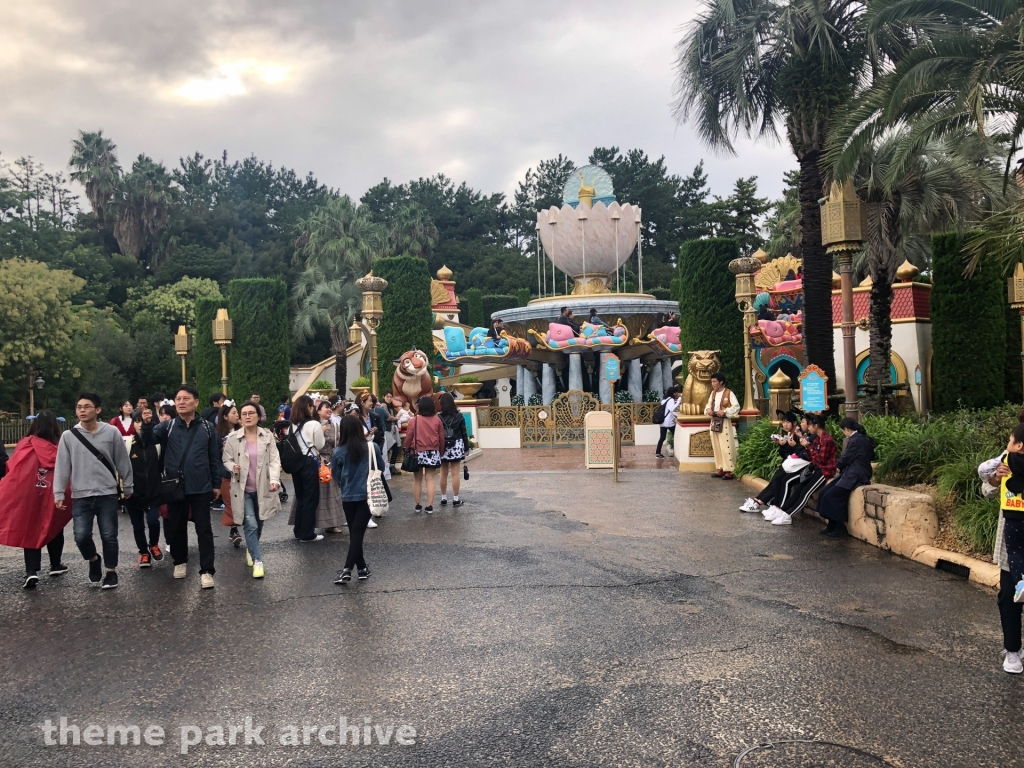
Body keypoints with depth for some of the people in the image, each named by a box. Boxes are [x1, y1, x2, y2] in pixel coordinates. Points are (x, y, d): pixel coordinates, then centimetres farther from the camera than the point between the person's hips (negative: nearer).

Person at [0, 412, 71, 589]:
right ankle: (56, 565, 31)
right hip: (55, 497, 1)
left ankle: (31, 571, -6)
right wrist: (66, 493, 8)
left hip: (29, 496, -1)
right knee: (54, 529, 20)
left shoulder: (26, 444, -6)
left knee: (30, 531, 7)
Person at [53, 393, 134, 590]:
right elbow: (62, 467, 2)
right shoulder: (68, 436, 0)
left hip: (107, 494, -1)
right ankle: (93, 560, 24)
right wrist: (58, 494, -1)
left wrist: (127, 487, 10)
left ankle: (111, 572, 18)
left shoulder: (111, 432, -2)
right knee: (81, 535, -6)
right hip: (80, 496, 1)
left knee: (109, 535, 2)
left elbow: (122, 462, 5)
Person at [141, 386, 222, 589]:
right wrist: (147, 425, -37)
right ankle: (180, 562, 34)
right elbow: (149, 440, -16)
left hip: (201, 488, -1)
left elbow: (215, 458, 5)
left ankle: (206, 571, 4)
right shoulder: (168, 426, 2)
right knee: (176, 527, 14)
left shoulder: (206, 428, 1)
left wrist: (217, 484, 5)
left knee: (203, 529, 1)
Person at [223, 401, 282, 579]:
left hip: (262, 488, 2)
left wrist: (275, 479, -20)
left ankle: (251, 549, 41)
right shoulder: (233, 438, -3)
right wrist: (233, 467, -18)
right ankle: (258, 561, -6)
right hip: (243, 489, -2)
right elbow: (226, 459, 5)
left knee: (258, 525, 14)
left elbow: (274, 460, -5)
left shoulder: (268, 436, 0)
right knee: (251, 525, -12)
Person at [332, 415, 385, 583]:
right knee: (358, 533, 0)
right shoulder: (372, 447, -10)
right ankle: (347, 569, -10)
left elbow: (336, 476, 1)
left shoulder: (338, 452, -11)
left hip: (348, 497, 1)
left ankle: (362, 568, 20)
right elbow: (381, 466, 6)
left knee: (354, 533, 15)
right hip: (367, 495, -1)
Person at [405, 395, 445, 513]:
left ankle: (418, 505, 15)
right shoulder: (437, 420, 0)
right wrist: (441, 452, 17)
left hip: (418, 452, -1)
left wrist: (407, 450, 12)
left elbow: (409, 437, -4)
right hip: (433, 453, 1)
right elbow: (442, 438, 4)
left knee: (417, 480, 10)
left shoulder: (414, 420, -6)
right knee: (430, 479, 3)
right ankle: (429, 506, 1)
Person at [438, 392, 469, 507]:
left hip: (443, 447, 1)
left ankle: (444, 498, 16)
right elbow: (464, 433, 0)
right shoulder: (459, 416, -4)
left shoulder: (439, 418, -6)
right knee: (455, 474, 1)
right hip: (456, 447, 0)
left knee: (444, 474, 9)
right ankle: (455, 499, 4)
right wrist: (466, 447, 9)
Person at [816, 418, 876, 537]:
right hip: (853, 473, 10)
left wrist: (838, 465, 10)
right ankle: (833, 525, 3)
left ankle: (839, 527, -4)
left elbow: (846, 458, -12)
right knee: (825, 492, 0)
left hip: (855, 476, -10)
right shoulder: (861, 437, 13)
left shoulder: (856, 440, -17)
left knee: (831, 495, -15)